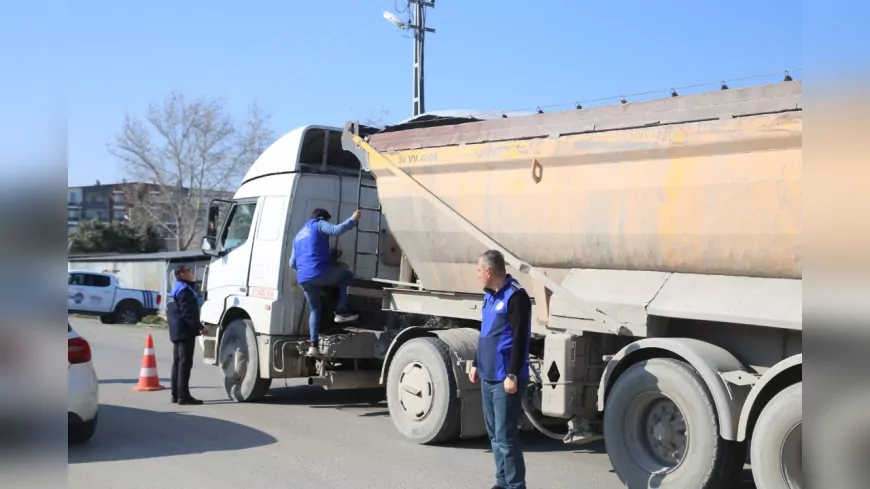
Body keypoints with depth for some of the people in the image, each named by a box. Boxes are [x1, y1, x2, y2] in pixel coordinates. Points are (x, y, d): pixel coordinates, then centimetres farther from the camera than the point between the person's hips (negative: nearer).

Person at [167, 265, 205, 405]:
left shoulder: (176, 290, 19)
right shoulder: (184, 290, -14)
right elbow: (188, 313, -23)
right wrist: (199, 327, -23)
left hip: (177, 332, 11)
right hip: (185, 332, -11)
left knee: (177, 363, 13)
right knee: (185, 364, -11)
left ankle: (176, 394, 17)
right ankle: (183, 396, -12)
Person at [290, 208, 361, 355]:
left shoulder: (298, 235, 31)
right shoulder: (318, 224, 10)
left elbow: (292, 263, 30)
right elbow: (336, 230, -11)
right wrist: (353, 219, -3)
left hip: (303, 279, 7)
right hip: (320, 272, -7)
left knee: (315, 309, 21)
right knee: (347, 275, 17)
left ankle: (313, 344, 10)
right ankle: (341, 311, 5)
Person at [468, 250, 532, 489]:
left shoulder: (516, 296, -15)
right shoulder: (490, 295, 15)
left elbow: (520, 338, -19)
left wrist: (513, 375, -21)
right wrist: (476, 364, 23)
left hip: (505, 379, -9)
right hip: (488, 377, 9)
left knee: (506, 436, -7)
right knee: (494, 433, 14)